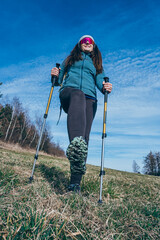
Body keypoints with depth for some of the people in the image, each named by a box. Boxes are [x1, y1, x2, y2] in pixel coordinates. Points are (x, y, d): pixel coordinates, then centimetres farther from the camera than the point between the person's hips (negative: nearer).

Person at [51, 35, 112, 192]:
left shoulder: (97, 63, 32)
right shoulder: (70, 59, 31)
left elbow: (100, 82, 17)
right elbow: (60, 79, 25)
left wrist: (105, 87, -6)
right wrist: (55, 76, 1)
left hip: (89, 99, 1)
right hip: (68, 91, -1)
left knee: (85, 136, -20)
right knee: (78, 96, -40)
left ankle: (75, 182, -21)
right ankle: (75, 142, -64)